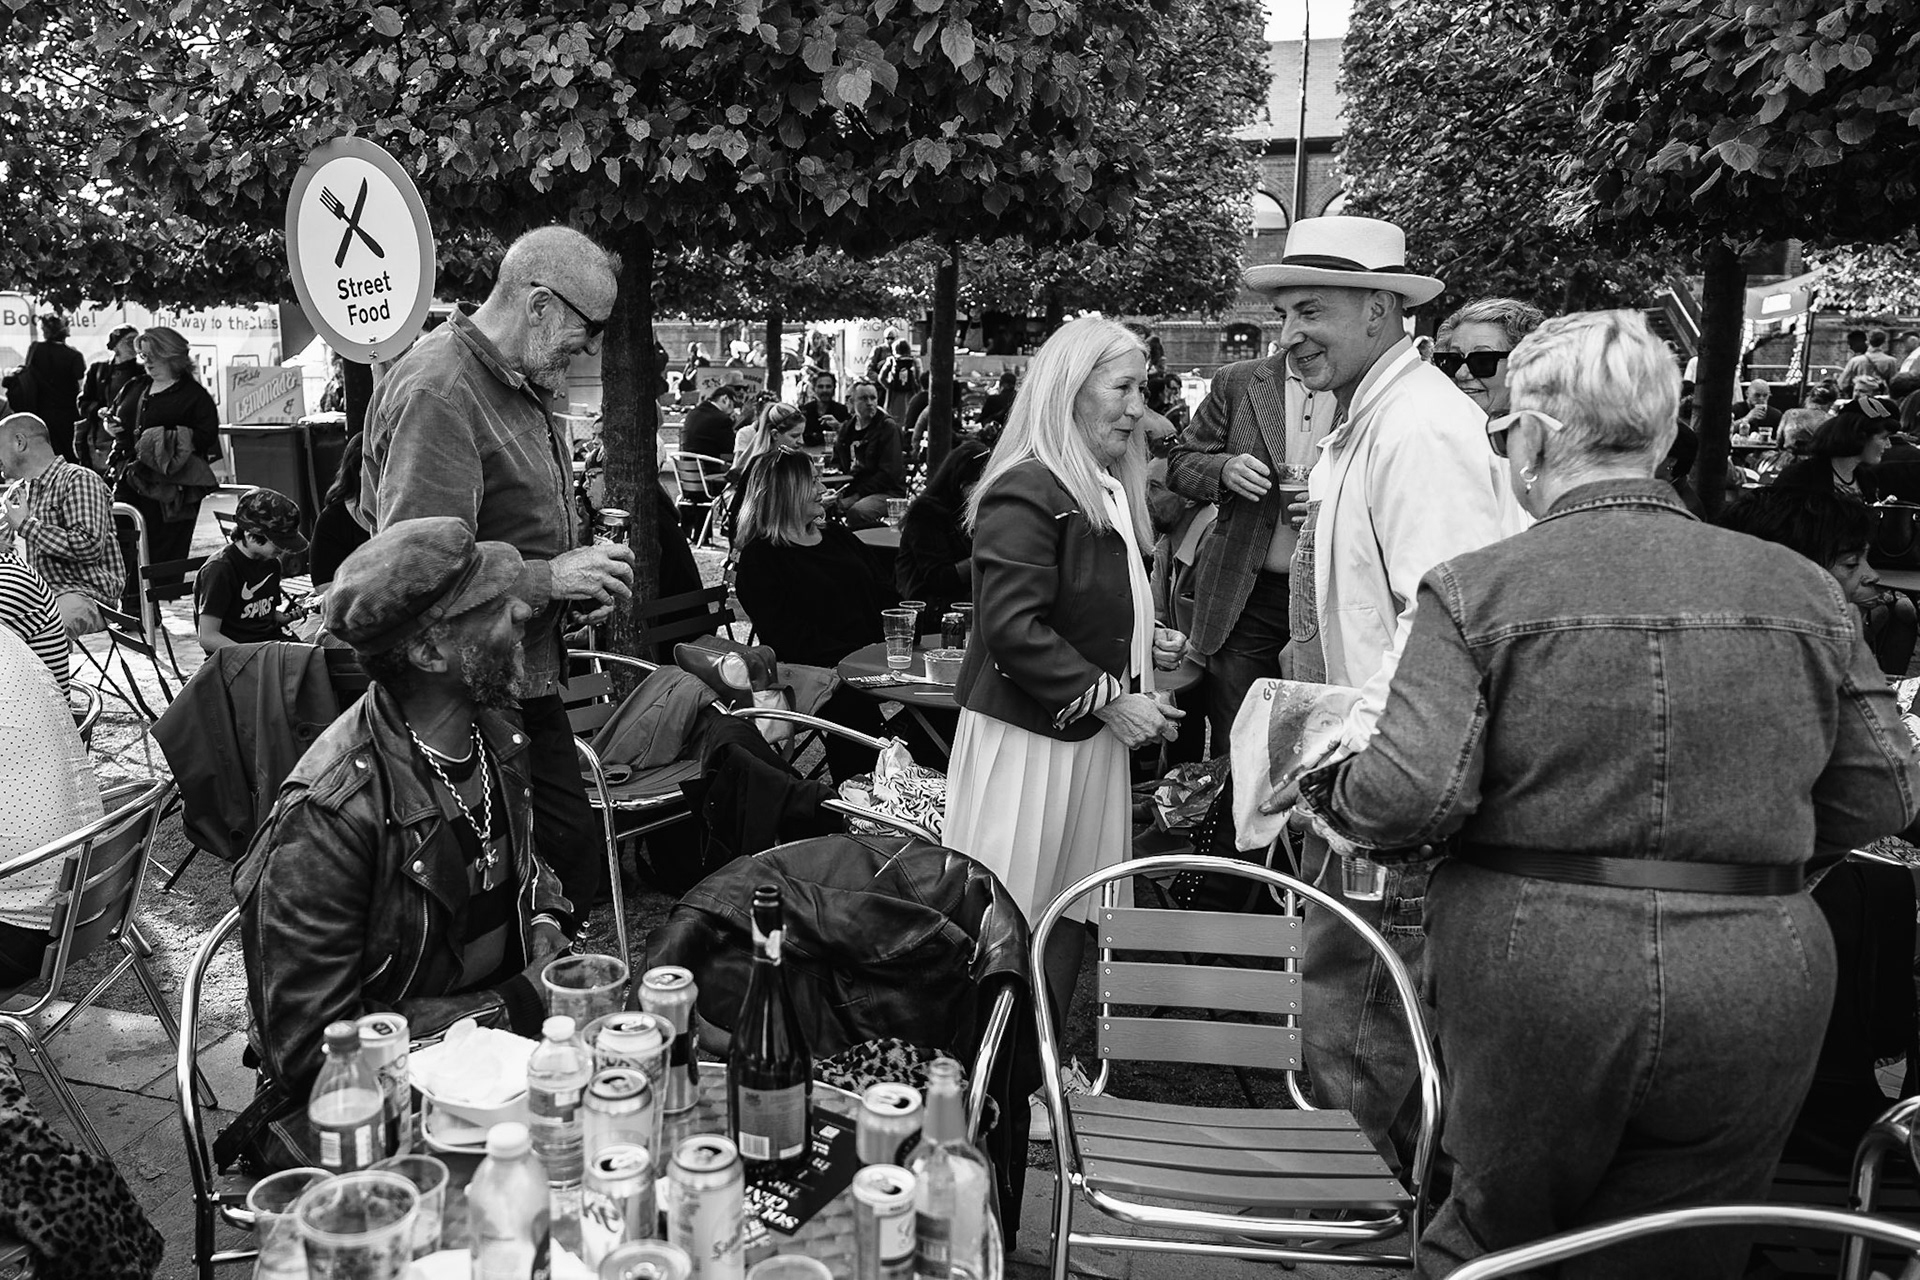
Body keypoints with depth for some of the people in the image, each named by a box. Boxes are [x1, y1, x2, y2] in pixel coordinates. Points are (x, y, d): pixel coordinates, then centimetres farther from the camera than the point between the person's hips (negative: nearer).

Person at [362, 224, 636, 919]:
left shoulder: (521, 384, 13)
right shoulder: (437, 392, -20)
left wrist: (580, 574, 8)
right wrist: (551, 578, -20)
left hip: (528, 681, 9)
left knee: (576, 856, 12)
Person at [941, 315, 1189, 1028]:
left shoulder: (1108, 489, 15)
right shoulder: (1025, 492, -17)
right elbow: (1013, 628, -23)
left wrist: (1145, 641, 9)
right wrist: (1109, 698, -20)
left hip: (1091, 732, 10)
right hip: (1026, 735, -9)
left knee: (1070, 916, 15)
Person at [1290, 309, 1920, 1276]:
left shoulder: (1476, 588, -9)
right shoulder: (1802, 589, 3)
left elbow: (1412, 793, -18)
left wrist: (1327, 794, 3)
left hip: (1531, 971, -3)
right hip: (1760, 989, 4)